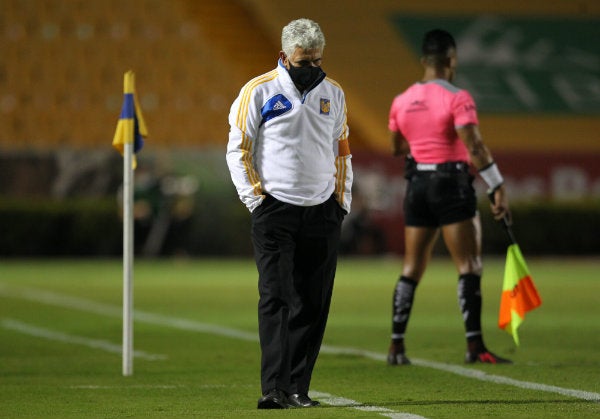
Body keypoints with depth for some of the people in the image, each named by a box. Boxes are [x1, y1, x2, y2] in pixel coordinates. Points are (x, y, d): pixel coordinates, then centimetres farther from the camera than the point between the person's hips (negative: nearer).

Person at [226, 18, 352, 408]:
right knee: (277, 300, -11)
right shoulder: (258, 92, -2)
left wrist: (343, 200, 12)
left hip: (323, 214, 4)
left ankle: (298, 388, 6)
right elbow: (238, 149, 1)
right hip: (274, 211, -4)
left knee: (314, 304, 2)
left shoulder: (334, 94, 11)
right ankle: (274, 389, -15)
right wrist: (254, 198, -6)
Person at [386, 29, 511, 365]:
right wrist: (498, 187, -18)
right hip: (452, 185, -6)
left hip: (418, 186, 6)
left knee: (412, 269, 11)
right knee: (469, 266, -3)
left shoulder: (402, 101, 7)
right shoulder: (457, 98, -11)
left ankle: (396, 346, 10)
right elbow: (475, 147, -19)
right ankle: (475, 346, -8)